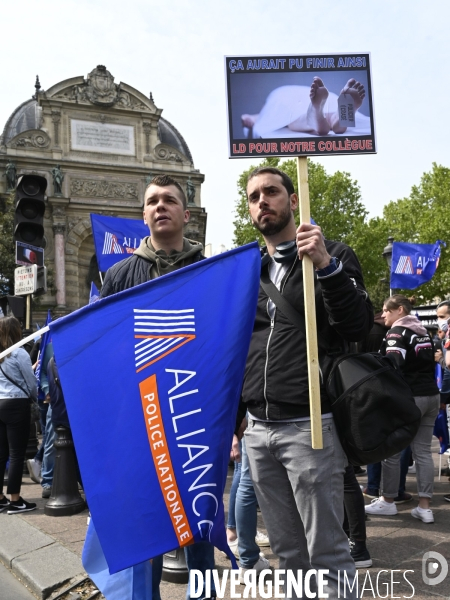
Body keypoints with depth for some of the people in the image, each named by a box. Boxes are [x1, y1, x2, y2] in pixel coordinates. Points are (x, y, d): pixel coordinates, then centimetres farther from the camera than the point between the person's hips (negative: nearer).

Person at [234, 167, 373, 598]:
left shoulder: (333, 255, 1)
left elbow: (359, 329, -12)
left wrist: (326, 267, -23)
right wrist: (232, 421, 16)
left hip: (310, 426, -5)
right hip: (258, 430, 5)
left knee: (326, 552, 1)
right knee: (287, 550, 14)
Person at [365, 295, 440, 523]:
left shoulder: (397, 332, -9)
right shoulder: (423, 332, 16)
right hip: (431, 395, 8)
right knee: (423, 451, 8)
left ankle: (387, 501, 13)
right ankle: (424, 507, 7)